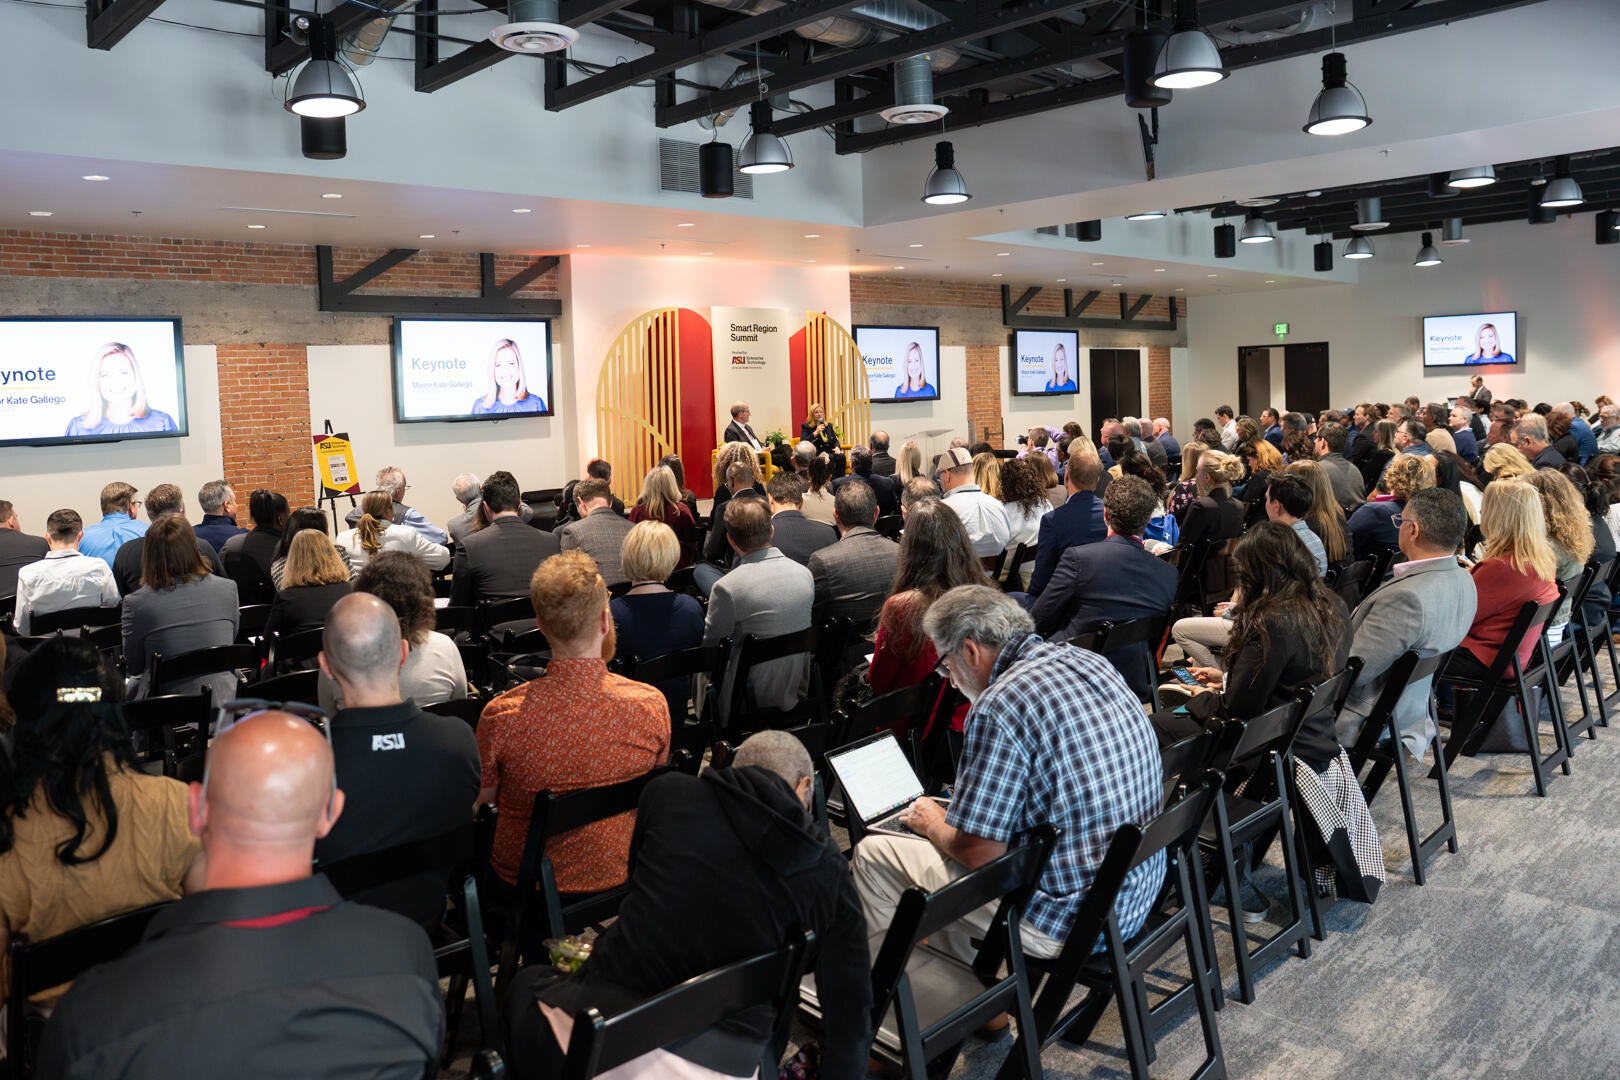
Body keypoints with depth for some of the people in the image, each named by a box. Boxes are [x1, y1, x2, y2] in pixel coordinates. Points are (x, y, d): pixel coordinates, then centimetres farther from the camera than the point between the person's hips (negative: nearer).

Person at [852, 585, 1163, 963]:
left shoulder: (999, 708, -22)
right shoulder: (1092, 663, 3)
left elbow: (979, 852, -19)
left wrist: (932, 824, 3)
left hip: (1066, 919, -9)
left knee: (872, 854, 5)